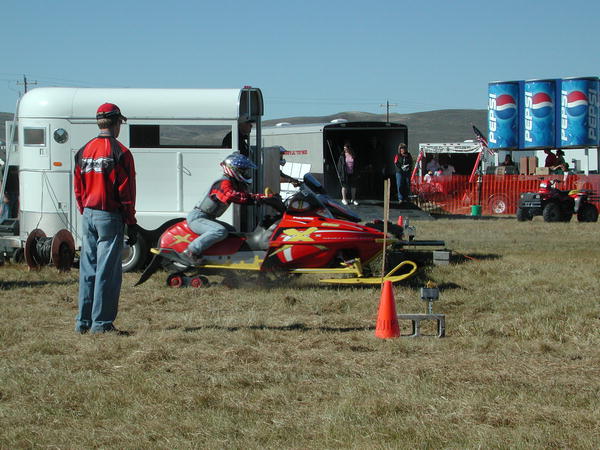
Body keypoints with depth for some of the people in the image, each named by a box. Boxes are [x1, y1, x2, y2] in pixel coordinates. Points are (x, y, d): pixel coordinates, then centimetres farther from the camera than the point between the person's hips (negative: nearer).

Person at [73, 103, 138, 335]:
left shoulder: (83, 151, 9)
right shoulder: (120, 153, -10)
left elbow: (78, 188, 13)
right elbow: (126, 192, -10)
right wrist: (131, 224, -5)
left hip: (88, 216, 6)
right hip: (110, 217, -6)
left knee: (88, 270, 12)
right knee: (108, 271, -2)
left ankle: (83, 321, 15)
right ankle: (102, 322, -2)